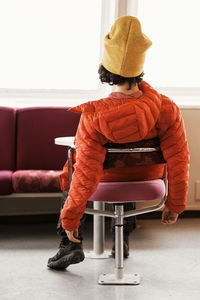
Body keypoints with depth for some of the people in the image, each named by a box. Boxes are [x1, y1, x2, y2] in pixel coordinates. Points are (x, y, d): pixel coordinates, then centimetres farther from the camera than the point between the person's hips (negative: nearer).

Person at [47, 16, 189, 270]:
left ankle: (71, 244, 25)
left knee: (70, 174, 30)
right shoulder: (166, 109, -28)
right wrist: (175, 206, -4)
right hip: (147, 183, 3)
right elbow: (178, 161, -20)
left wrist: (69, 219, -15)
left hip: (107, 181, -2)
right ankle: (122, 240, 41)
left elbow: (85, 177, -30)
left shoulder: (93, 117, -35)